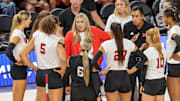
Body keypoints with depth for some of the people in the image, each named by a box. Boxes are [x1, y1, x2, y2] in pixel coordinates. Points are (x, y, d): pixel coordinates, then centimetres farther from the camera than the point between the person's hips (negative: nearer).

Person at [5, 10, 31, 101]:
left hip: (22, 68, 9)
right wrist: (16, 62, -17)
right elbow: (8, 52, -30)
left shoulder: (21, 32, 8)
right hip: (18, 69, -9)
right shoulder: (17, 35, -19)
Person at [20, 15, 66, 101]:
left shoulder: (36, 38, 2)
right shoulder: (58, 41, -14)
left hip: (40, 74, 5)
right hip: (54, 74, -5)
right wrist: (62, 72, -10)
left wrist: (35, 68, 8)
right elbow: (63, 59, -28)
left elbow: (22, 54, 4)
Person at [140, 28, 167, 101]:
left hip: (151, 84, -7)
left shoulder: (147, 52, -14)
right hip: (162, 82, 7)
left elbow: (144, 71, -11)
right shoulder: (163, 50, 7)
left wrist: (142, 85, -3)